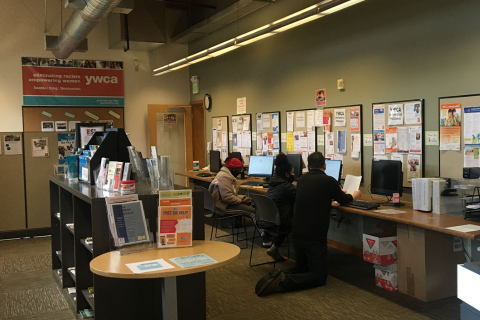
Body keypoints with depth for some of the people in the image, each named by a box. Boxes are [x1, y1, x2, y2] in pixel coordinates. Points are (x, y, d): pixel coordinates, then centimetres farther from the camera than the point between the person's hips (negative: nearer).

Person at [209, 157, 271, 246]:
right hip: (224, 206, -11)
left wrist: (243, 197, 7)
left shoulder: (228, 175, 18)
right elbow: (227, 197, -26)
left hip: (228, 203, 11)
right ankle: (266, 239, -16)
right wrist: (242, 201, -14)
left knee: (253, 206, -1)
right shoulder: (224, 177, -18)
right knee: (254, 211, -19)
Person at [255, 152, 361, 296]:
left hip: (297, 234, 6)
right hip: (315, 236, -6)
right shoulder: (329, 181, -7)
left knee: (301, 268, 23)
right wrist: (354, 196, 33)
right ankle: (285, 282, -19)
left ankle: (277, 276, -5)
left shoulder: (301, 180, 10)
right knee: (320, 276, 3)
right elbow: (343, 200, 10)